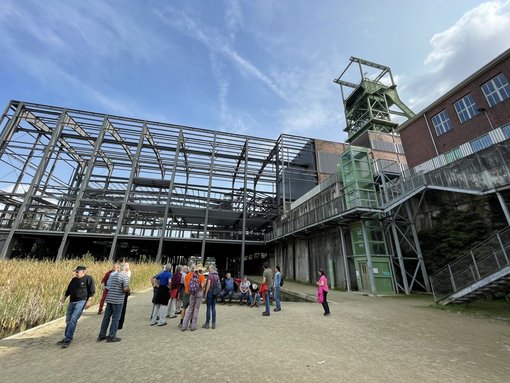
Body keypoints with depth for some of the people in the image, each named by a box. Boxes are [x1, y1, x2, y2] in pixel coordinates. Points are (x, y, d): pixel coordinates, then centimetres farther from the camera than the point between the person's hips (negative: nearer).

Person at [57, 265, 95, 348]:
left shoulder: (88, 279, -10)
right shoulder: (74, 279, 12)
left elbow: (92, 291, -13)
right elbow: (68, 289, 22)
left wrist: (89, 301, -17)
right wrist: (64, 298, 10)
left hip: (81, 302, -8)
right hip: (72, 302, 8)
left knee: (73, 320, -11)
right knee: (68, 321, 15)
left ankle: (68, 340, -2)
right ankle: (67, 338, 31)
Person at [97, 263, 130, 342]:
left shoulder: (115, 275, 14)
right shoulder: (125, 276, -13)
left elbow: (112, 286, 19)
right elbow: (126, 288, -21)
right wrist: (129, 290, 1)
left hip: (109, 298, 8)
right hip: (118, 300, -8)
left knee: (106, 317, 16)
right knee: (115, 318, 4)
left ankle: (101, 335, 25)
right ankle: (111, 336, 12)